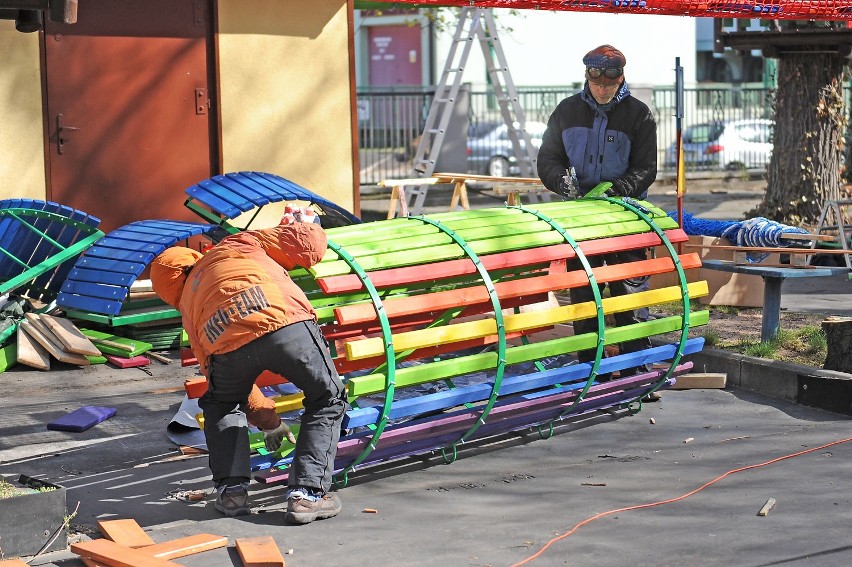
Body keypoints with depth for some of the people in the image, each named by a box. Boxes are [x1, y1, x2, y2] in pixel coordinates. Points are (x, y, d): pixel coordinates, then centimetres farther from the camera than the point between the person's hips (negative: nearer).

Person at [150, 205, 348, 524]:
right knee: (328, 401, 20)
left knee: (220, 405, 34)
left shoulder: (189, 307, 38)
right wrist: (302, 223, 48)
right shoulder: (237, 244, 35)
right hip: (287, 326, -2)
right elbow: (310, 246, 23)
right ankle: (307, 493, 10)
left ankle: (231, 489, 23)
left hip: (228, 345, 2)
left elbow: (216, 372, 41)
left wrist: (268, 420, 51)